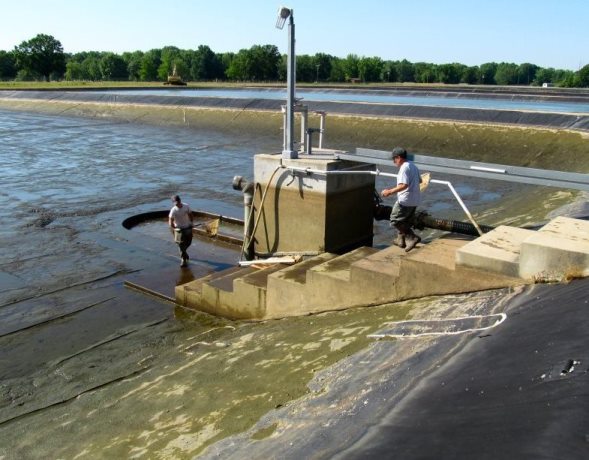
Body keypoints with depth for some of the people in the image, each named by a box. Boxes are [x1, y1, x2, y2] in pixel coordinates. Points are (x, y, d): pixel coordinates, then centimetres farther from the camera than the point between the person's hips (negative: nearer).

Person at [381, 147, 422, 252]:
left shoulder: (404, 168, -17)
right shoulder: (413, 166, 13)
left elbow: (404, 185, -27)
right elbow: (419, 180, 25)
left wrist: (390, 191, -26)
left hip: (405, 200, -10)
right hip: (415, 200, 10)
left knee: (395, 220, -3)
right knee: (406, 221, 19)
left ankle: (412, 238, -10)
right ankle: (401, 240, 28)